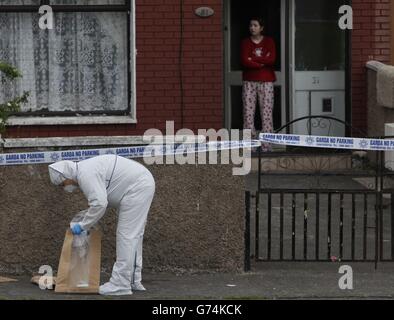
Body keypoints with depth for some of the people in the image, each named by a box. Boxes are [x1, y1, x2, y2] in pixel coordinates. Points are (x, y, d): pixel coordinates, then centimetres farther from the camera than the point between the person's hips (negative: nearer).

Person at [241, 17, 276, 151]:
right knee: (248, 113, -5)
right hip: (249, 81, 1)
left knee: (266, 113, -6)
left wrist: (253, 59, -9)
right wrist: (262, 62, -11)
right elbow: (244, 61, -5)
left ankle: (266, 146, -5)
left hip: (266, 81, -1)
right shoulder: (245, 42, 9)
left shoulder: (269, 41, 7)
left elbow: (272, 59, -8)